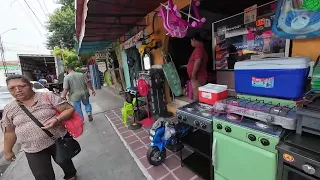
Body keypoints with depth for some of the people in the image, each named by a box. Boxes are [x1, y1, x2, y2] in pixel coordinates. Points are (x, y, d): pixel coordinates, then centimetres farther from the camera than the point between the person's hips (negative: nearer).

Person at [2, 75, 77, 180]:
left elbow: (69, 109, -12)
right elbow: (10, 132, 12)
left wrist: (57, 119, -28)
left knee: (65, 162, 20)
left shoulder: (48, 97, -10)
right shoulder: (9, 109, 2)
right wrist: (7, 151, 16)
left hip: (59, 141, -2)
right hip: (33, 150, 3)